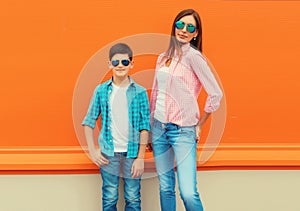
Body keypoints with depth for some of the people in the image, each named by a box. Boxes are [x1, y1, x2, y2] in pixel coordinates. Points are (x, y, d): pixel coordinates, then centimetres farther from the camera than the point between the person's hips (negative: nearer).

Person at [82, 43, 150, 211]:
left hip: (132, 152, -1)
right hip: (108, 153, 1)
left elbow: (145, 126, -1)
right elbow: (89, 122, 8)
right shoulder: (101, 90, 2)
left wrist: (140, 157, -5)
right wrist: (92, 150, 1)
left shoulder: (140, 92, -1)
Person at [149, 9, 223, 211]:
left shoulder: (193, 55, -9)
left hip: (183, 130, -6)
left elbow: (216, 94, -11)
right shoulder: (163, 58, 11)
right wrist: (149, 128, 16)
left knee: (189, 193, -14)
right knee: (165, 188, 10)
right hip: (159, 127, 6)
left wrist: (200, 125, -3)